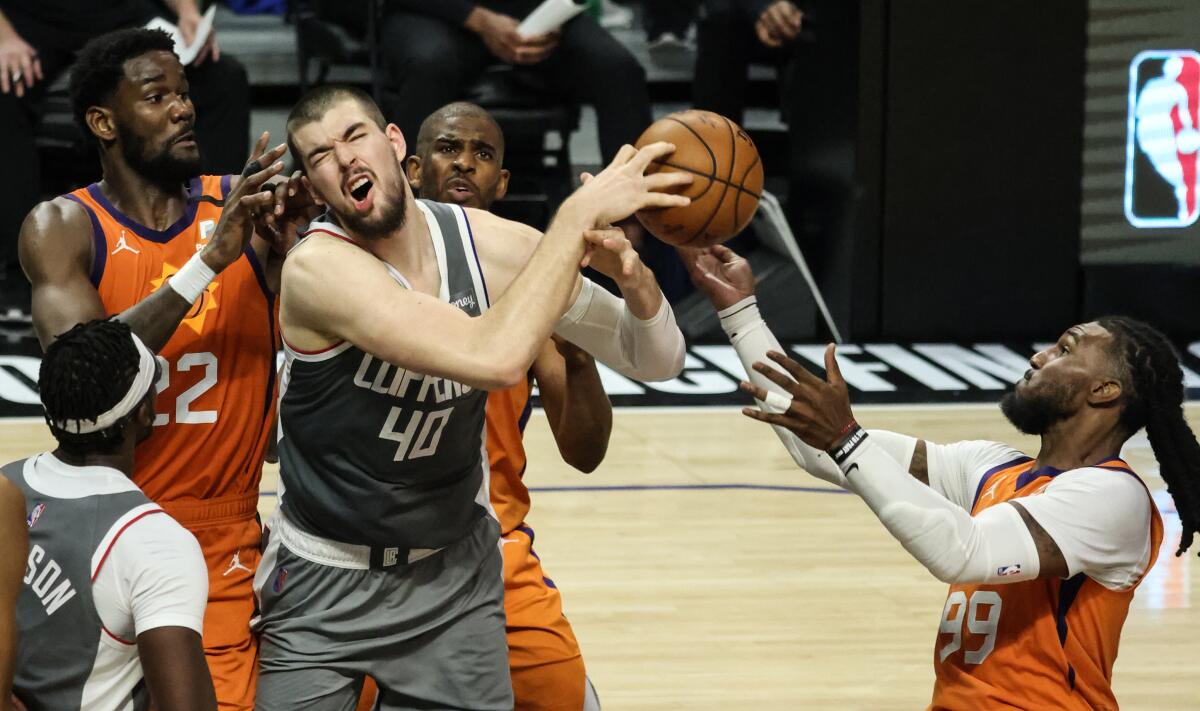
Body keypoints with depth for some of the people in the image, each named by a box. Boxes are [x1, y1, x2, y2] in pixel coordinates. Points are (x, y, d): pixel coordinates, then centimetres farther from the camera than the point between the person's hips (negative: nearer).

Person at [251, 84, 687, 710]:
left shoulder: (491, 244, -10)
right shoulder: (317, 267, -25)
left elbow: (656, 361, -2)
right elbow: (494, 358, -38)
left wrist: (633, 277, -24)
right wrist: (579, 213, -33)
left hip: (457, 570, 4)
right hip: (326, 582, -4)